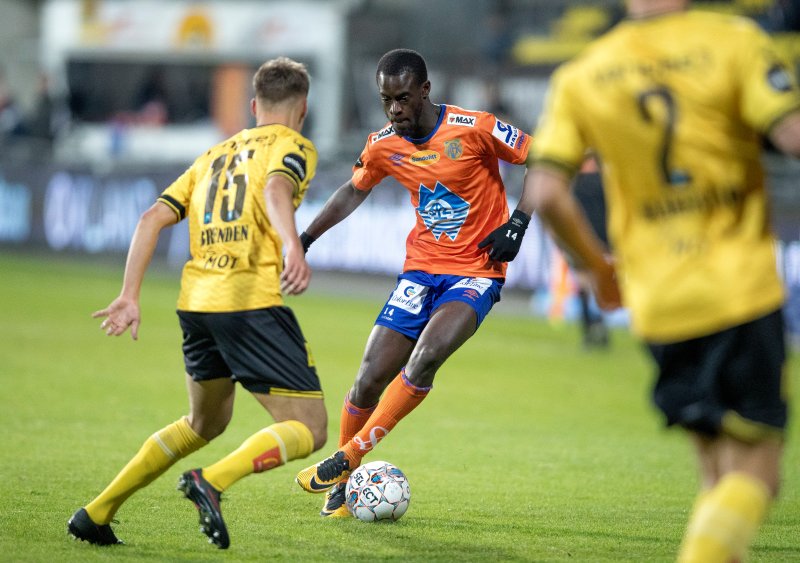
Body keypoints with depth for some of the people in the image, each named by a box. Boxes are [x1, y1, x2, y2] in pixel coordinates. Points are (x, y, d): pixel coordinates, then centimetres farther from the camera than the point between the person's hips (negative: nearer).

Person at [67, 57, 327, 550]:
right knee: (309, 429, -3)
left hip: (196, 301, 7)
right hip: (252, 301, -7)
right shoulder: (294, 146, 5)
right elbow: (276, 188, -19)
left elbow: (153, 218, 15)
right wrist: (294, 247, -36)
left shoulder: (216, 154, 24)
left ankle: (98, 513, 19)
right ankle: (213, 481, -26)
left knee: (204, 424, 26)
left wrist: (130, 296, 15)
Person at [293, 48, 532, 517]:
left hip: (477, 271, -4)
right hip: (421, 268, 4)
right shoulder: (383, 146, -1)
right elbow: (355, 191, 19)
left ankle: (349, 456, -13)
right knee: (369, 382, -4)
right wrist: (306, 237, 13)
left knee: (425, 357, -28)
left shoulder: (474, 129, -15)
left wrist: (517, 223, -15)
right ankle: (343, 483, 17)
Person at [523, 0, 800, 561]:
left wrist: (598, 264, 13)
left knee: (719, 477, 16)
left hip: (656, 301, 4)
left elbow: (545, 193, -3)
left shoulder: (580, 77, 3)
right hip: (742, 291, -4)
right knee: (754, 475, -1)